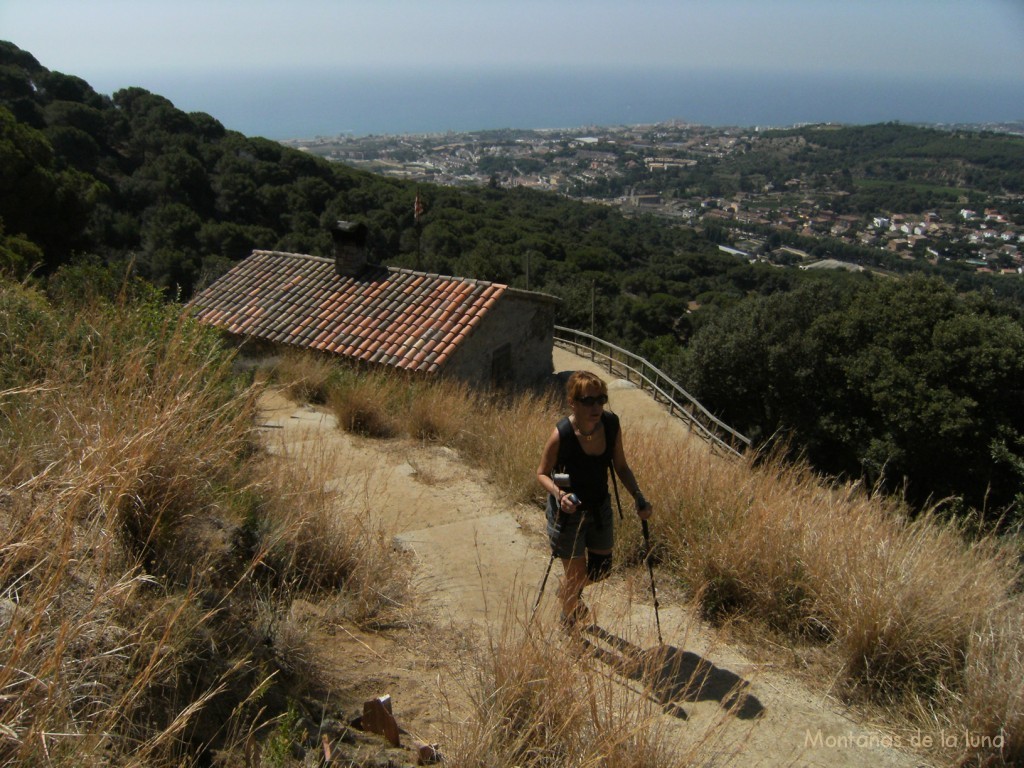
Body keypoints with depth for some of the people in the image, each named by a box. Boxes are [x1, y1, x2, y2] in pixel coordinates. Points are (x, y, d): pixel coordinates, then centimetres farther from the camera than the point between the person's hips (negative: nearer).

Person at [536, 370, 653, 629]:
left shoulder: (611, 424, -15)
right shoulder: (561, 434, -28)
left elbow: (620, 466, 0)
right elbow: (542, 473, -14)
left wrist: (639, 498, -11)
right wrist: (559, 494, -33)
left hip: (600, 508, 5)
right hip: (569, 511, -5)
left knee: (601, 570, 20)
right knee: (576, 578, 9)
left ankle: (568, 592, 54)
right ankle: (569, 626, 40)